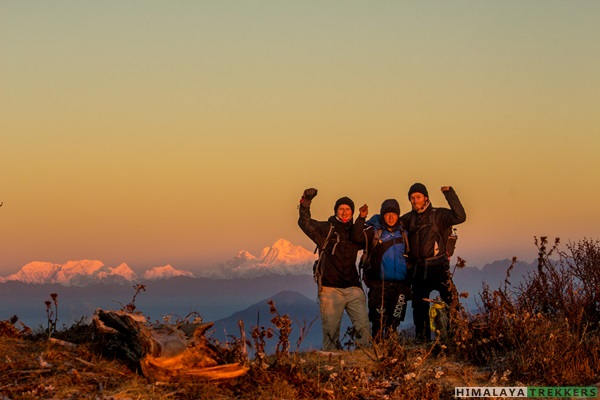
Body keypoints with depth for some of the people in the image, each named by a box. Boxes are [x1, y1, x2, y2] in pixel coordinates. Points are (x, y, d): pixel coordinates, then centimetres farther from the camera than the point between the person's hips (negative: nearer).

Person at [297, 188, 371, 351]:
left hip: (353, 288, 3)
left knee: (363, 325, -4)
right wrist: (305, 203, -23)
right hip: (330, 288, -3)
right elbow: (305, 223, -9)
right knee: (330, 328, -1)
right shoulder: (326, 229, 2)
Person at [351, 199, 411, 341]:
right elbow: (357, 237, -17)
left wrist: (408, 283, 16)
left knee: (394, 321, 8)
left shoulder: (403, 232, 14)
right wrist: (361, 218, -27)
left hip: (400, 285, 4)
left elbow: (409, 256, 21)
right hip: (380, 285, -4)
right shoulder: (374, 231, 1)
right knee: (378, 321, -6)